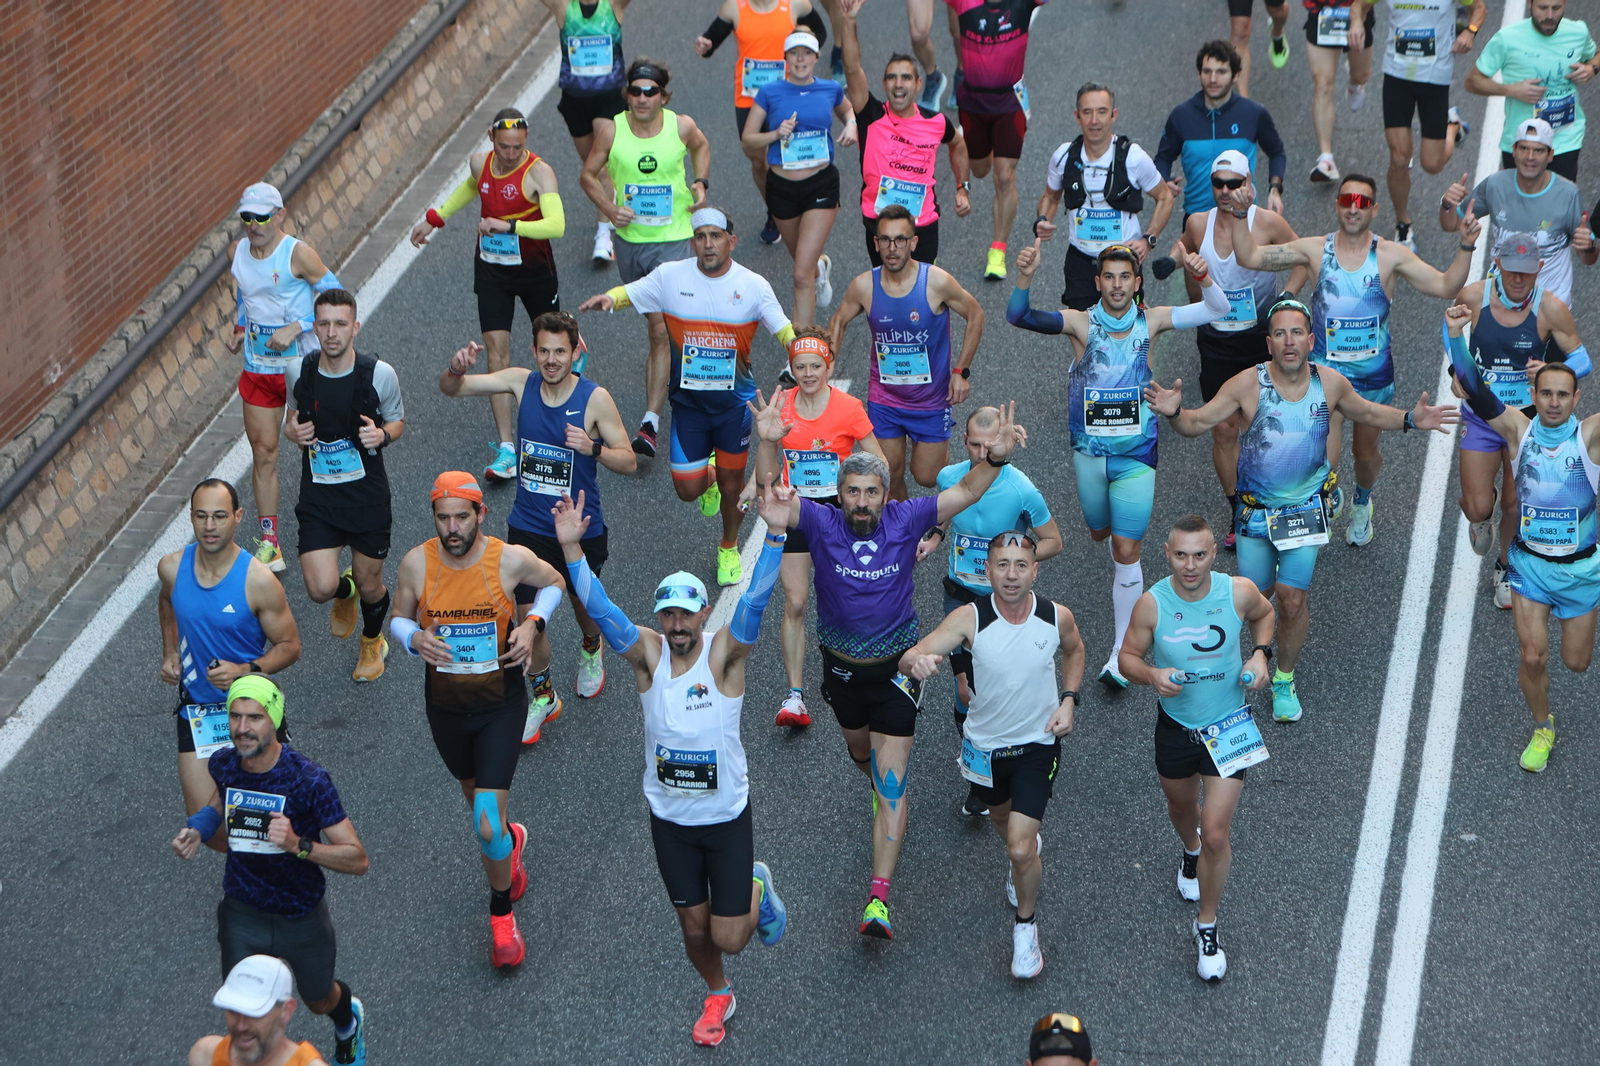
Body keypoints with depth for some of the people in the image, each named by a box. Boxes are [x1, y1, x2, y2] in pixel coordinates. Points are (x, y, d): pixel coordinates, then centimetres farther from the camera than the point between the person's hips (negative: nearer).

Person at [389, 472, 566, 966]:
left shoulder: (510, 559, -17)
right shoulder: (416, 563, -13)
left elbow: (554, 583, 5)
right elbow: (398, 619, 3)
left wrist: (532, 623, -14)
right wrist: (415, 639, -20)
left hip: (501, 706, -3)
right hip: (445, 705, 3)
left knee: (487, 826, -12)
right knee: (476, 795, 26)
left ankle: (501, 915, 13)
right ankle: (511, 838, 61)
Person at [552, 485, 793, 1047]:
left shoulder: (723, 654, -16)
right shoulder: (648, 653, -11)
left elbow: (755, 601, -31)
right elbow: (600, 608, -23)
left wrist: (774, 534, -46)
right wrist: (571, 547, -37)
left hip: (727, 816, -2)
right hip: (669, 818, 2)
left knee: (729, 938, 2)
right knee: (694, 927, 15)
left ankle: (757, 891, 36)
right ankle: (718, 997, 46)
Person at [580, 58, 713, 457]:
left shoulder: (681, 126, -8)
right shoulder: (611, 129, -9)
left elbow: (701, 146, 16)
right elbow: (588, 174, 3)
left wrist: (700, 183, 1)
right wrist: (610, 209, -12)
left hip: (673, 240, -2)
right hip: (629, 240, 2)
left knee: (661, 329, -12)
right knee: (657, 323, 18)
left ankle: (651, 422, -14)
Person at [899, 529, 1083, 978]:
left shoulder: (1057, 617, -16)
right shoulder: (969, 618, -22)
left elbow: (1073, 650, 9)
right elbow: (909, 658, -30)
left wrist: (1068, 700, -4)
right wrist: (918, 660, -54)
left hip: (1037, 744, -1)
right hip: (984, 744, 1)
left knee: (1021, 849, -11)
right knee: (1000, 816, 28)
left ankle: (1026, 923, 16)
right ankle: (1025, 852, 64)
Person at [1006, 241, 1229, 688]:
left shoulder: (1150, 321, -5)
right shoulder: (1081, 323, -8)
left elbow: (1217, 310, -8)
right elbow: (1019, 317, -20)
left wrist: (1203, 276, -28)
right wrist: (1024, 278, -38)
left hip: (1136, 454, -1)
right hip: (1089, 450, 1)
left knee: (1126, 551, -4)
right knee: (1100, 533, 20)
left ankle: (1122, 649, 4)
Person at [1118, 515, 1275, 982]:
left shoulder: (1240, 592, -17)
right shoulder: (1151, 604, -19)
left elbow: (1265, 613, 7)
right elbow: (1128, 657, -5)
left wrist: (1261, 653, -10)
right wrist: (1152, 675, -27)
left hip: (1228, 727, -1)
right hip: (1176, 725, 1)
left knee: (1216, 833, -6)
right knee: (1181, 807, 27)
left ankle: (1207, 926, 14)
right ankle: (1191, 850, 64)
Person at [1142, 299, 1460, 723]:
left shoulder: (1330, 383, -8)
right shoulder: (1249, 384, -16)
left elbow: (1368, 413, 13)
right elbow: (1197, 422, -14)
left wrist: (1409, 419, -3)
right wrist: (1174, 412, -36)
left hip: (1306, 508, 0)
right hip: (1255, 509, 0)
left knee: (1292, 600, -6)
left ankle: (1285, 679, 18)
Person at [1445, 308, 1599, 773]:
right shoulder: (1519, 429, -10)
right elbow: (1476, 391, -20)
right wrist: (1455, 337, -33)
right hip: (1530, 563, 0)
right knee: (1533, 657, -4)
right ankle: (1542, 730, 23)